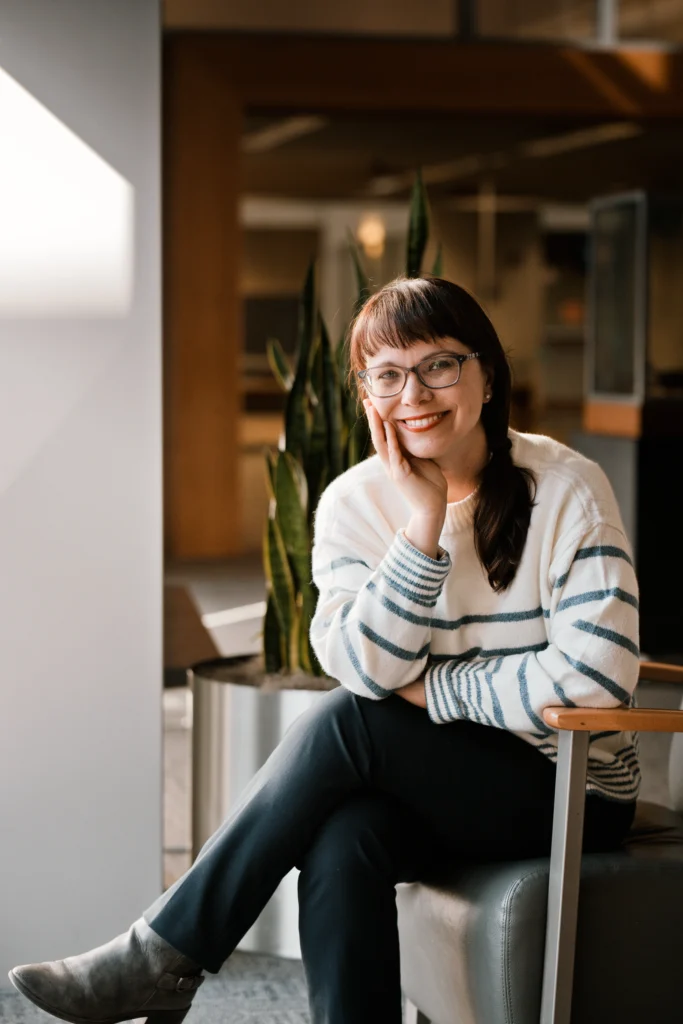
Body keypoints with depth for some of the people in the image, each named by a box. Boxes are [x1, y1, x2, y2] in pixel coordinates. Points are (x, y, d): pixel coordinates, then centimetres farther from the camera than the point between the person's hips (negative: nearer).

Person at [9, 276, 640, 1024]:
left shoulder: (566, 491, -10)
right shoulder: (352, 504, 0)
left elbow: (596, 676, -18)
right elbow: (369, 669, -13)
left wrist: (433, 688, -13)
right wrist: (423, 524, -21)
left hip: (569, 793, -3)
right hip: (430, 789, 3)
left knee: (349, 720, -25)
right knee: (343, 840, -31)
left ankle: (165, 956, -17)